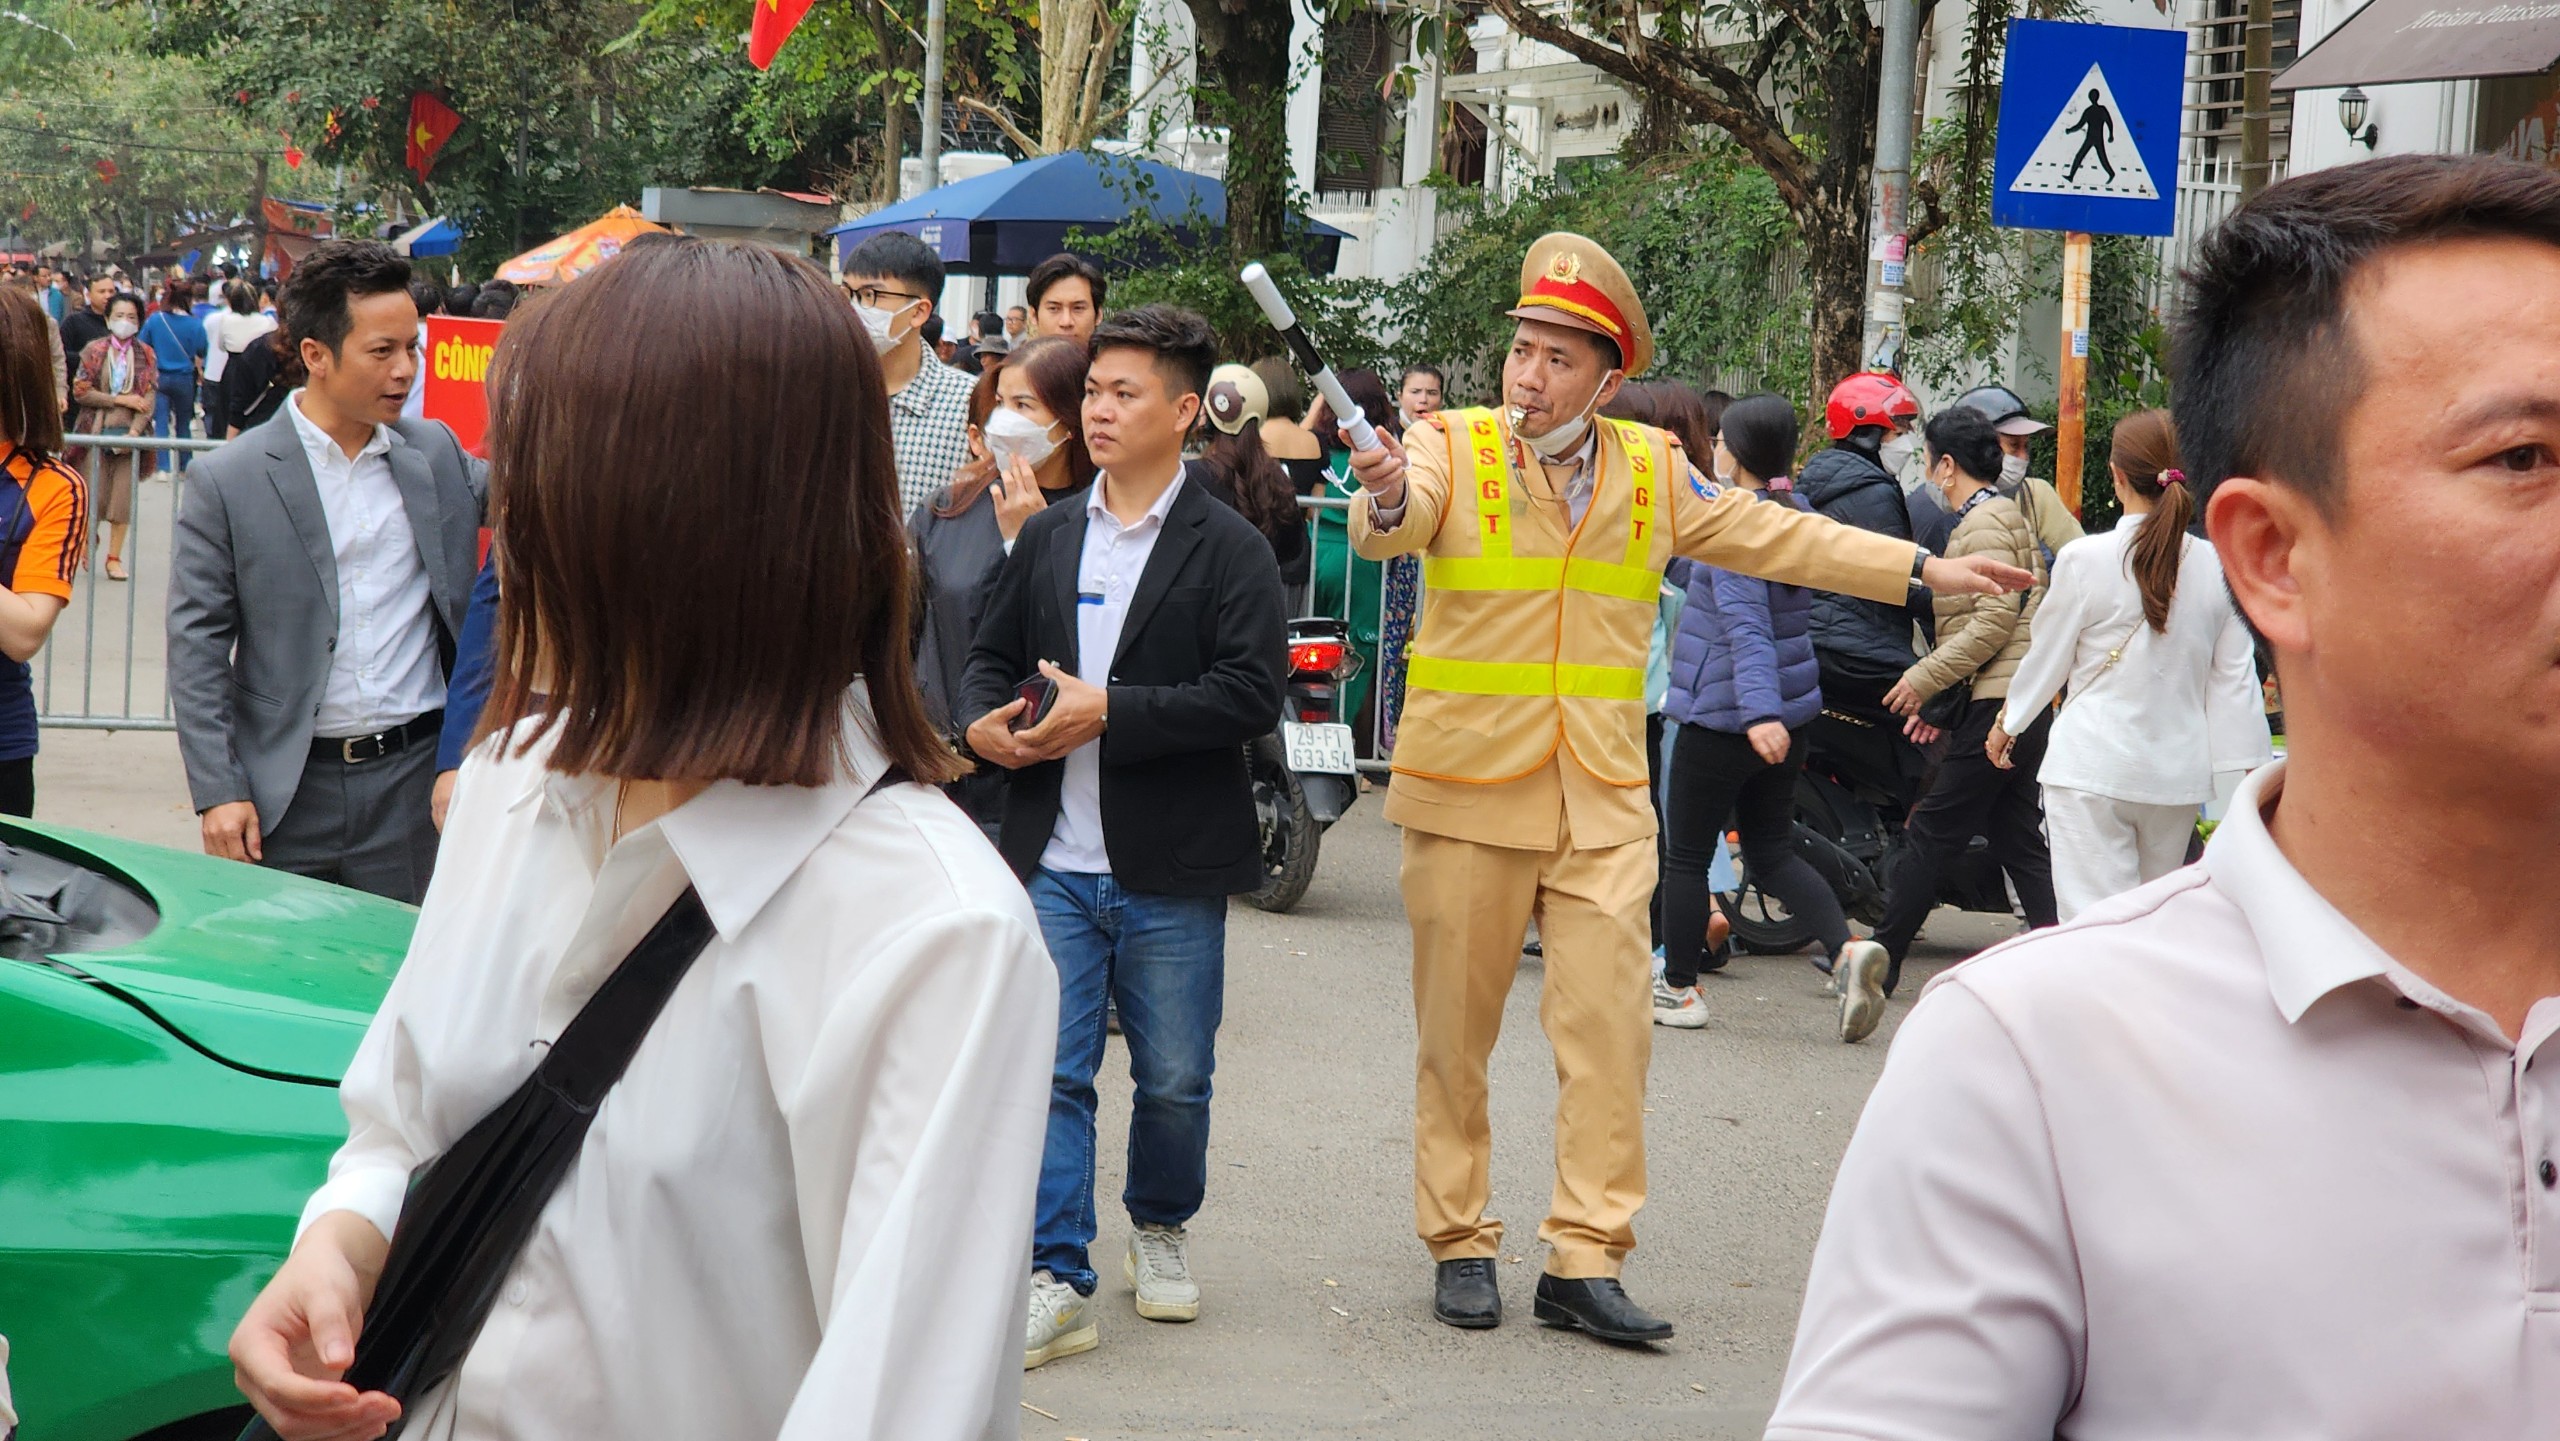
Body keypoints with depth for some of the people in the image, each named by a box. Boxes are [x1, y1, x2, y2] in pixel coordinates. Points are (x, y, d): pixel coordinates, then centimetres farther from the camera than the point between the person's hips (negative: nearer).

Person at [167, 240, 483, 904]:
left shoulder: (438, 454, 6)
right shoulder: (227, 481, -4)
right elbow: (196, 645, -3)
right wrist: (216, 791, -9)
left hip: (413, 777, 3)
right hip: (285, 791, -2)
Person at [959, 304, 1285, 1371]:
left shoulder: (1229, 550, -4)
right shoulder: (1048, 538, 11)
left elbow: (1251, 694, -14)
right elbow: (993, 655, 18)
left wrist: (1109, 710, -19)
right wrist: (983, 723, -5)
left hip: (1171, 871, -3)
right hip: (1055, 861, 3)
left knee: (1174, 1078, 10)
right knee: (1049, 1072, -2)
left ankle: (1161, 1227, 34)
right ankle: (1057, 1283, 2)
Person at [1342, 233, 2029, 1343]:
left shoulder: (1652, 472, 9)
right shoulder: (1453, 449, -3)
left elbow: (1776, 538, 16)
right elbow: (1388, 526, -23)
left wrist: (1921, 570, 15)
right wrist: (1389, 500, -47)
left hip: (1601, 799, 3)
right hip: (1468, 789, -3)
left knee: (1609, 1024, -4)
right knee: (1455, 1032, 4)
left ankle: (1584, 1260, 1)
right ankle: (1460, 1244, 17)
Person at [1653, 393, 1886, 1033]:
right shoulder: (1794, 513, 9)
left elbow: (1745, 622, -31)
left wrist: (1759, 711, -39)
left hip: (1722, 714, -9)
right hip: (1791, 707, 9)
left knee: (1685, 854, 6)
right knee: (1772, 850, 16)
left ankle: (1677, 989, 16)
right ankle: (1846, 948, -5)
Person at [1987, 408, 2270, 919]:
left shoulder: (2084, 561, -10)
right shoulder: (2217, 567, -1)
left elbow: (2045, 659, 3)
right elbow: (2234, 679, 3)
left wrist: (2007, 722, 21)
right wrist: (2243, 779, 10)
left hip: (2093, 766, -4)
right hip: (2179, 776, 4)